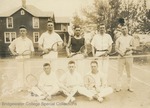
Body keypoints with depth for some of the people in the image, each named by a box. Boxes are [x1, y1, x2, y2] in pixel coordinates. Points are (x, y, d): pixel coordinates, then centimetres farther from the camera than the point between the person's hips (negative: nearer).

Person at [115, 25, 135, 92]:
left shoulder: (131, 38, 9)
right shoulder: (119, 39, 8)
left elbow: (133, 47, 7)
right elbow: (116, 48, 3)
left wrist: (130, 48, -15)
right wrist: (121, 53, -15)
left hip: (129, 56, 1)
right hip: (121, 57, -1)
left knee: (129, 72, 4)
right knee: (120, 72, -2)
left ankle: (129, 87, 13)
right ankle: (118, 86, 3)